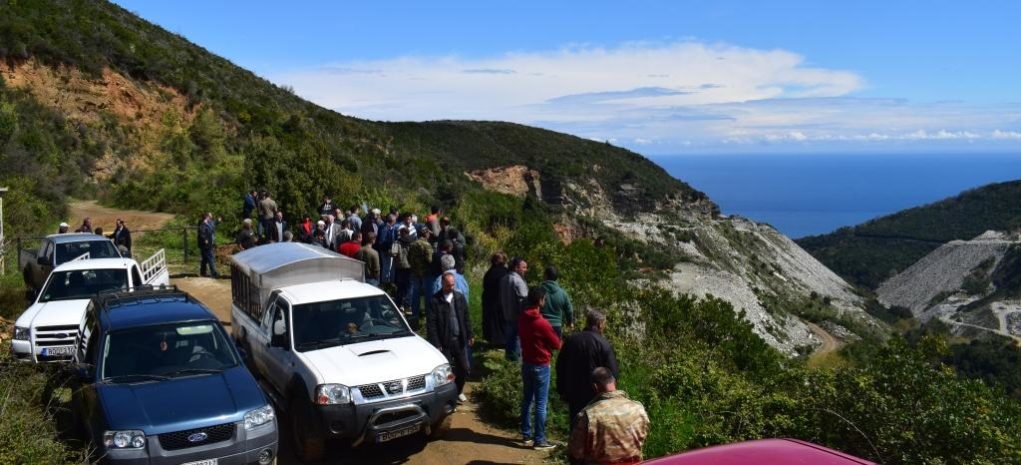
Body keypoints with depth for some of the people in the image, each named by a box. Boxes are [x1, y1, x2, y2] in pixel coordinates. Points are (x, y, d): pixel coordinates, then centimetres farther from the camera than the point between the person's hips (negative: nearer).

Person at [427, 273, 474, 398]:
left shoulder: (460, 297, 5)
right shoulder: (435, 300, -9)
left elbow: (466, 318, 11)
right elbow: (431, 324, -9)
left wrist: (470, 335, 4)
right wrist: (436, 344, -13)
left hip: (459, 340, 4)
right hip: (444, 342, -4)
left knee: (464, 368, 10)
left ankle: (459, 391, 33)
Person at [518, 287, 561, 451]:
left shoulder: (522, 319, 0)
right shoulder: (541, 323, -22)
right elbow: (557, 344, -12)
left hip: (526, 363, 8)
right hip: (540, 366, -8)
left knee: (527, 399, 17)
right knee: (540, 404, 0)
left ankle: (526, 434, 27)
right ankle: (539, 440, 6)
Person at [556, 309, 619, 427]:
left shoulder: (570, 340, -2)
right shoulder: (604, 344, -15)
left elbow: (560, 367, 5)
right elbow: (612, 372, -15)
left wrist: (562, 390, 14)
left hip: (573, 395, 4)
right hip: (595, 395, -4)